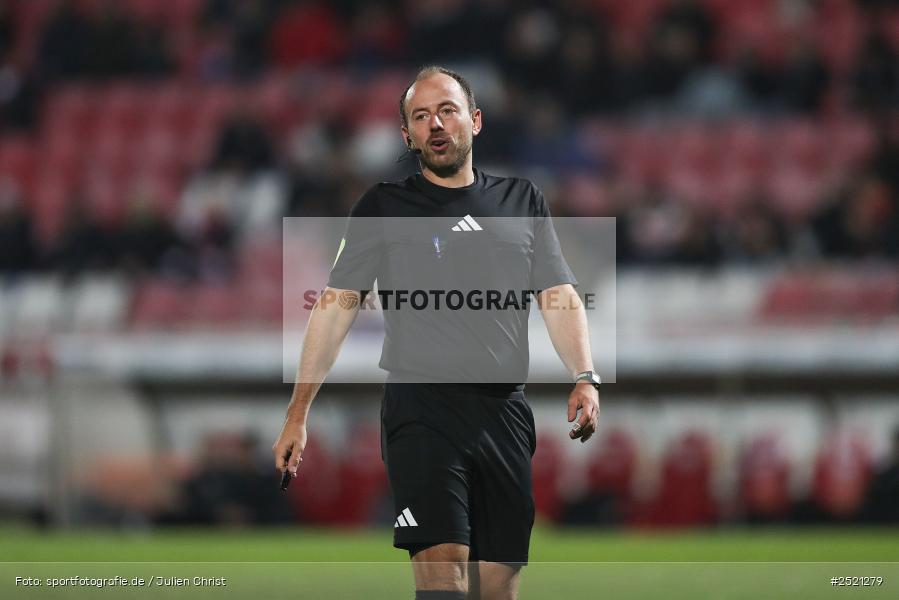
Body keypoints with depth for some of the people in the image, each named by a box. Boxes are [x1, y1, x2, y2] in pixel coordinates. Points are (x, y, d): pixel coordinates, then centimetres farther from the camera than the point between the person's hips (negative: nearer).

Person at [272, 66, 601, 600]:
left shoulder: (522, 201, 16)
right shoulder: (384, 207, 8)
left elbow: (559, 296, 12)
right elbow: (337, 306, 6)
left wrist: (585, 380, -5)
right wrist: (298, 413, -1)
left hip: (505, 414, 3)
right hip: (421, 410, -3)